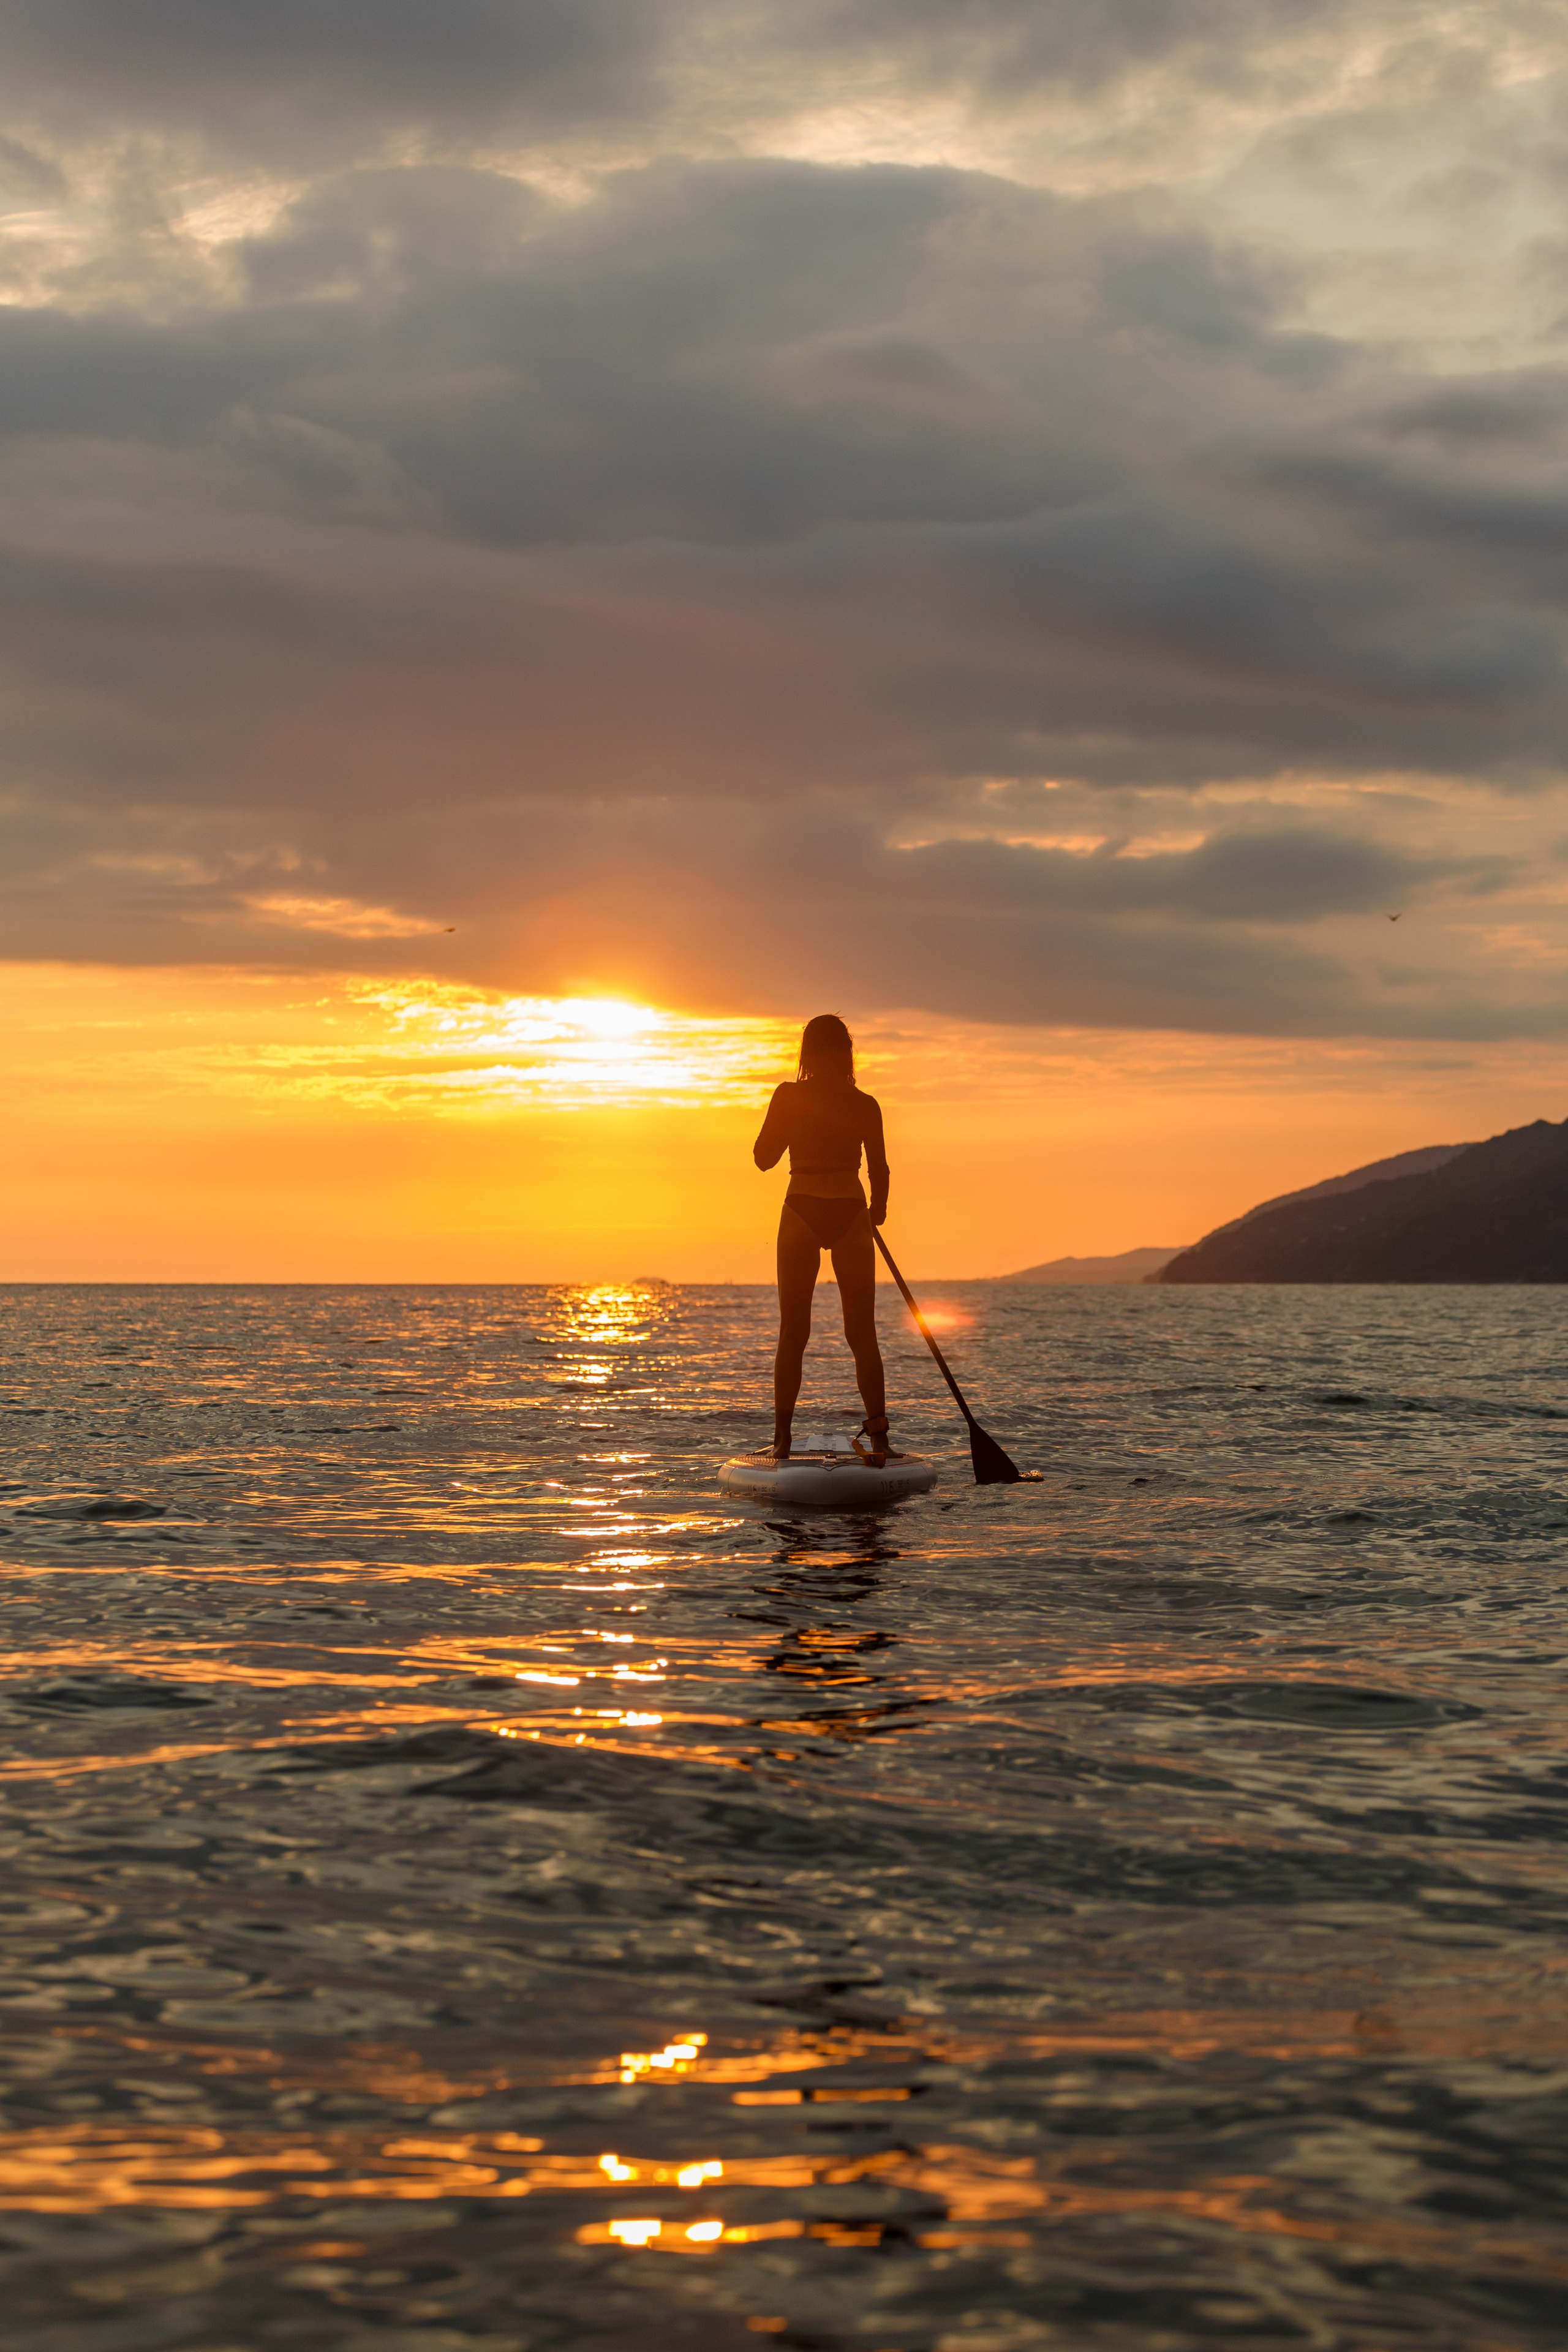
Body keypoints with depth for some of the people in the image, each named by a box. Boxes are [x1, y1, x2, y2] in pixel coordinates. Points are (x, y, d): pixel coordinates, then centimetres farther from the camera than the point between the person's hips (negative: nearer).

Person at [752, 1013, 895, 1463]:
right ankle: (878, 1433, -2)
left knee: (793, 1332, 6)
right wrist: (876, 1212, 18)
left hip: (800, 1215, -1)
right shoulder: (864, 1105, -1)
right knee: (861, 1332, 6)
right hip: (850, 1214, 1)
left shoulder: (788, 1098, -4)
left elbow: (764, 1157, 2)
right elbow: (880, 1171, 1)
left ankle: (782, 1437, 0)